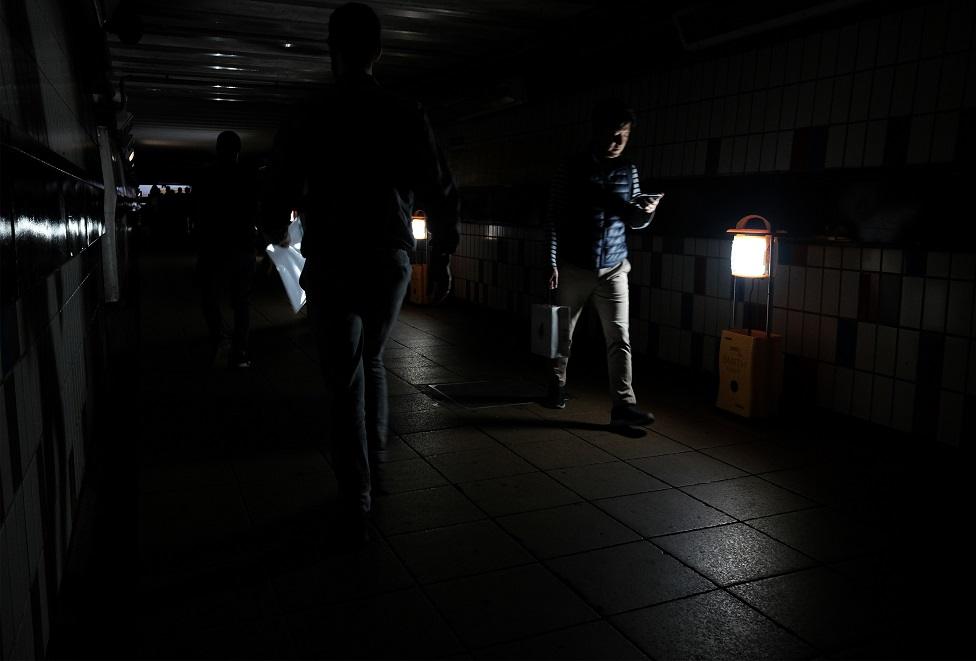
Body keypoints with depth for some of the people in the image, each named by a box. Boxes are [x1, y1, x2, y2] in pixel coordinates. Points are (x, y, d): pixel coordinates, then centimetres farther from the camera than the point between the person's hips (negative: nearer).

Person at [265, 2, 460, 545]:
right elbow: (441, 194, -4)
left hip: (331, 266, -2)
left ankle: (358, 508, 5)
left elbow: (280, 204, 0)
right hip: (392, 262, 2)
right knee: (372, 361, 24)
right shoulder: (407, 118, -4)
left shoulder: (308, 124, -5)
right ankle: (375, 462, 27)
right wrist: (443, 257, 8)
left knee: (345, 382, 4)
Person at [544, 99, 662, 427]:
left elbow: (633, 222, 12)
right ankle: (557, 388, 32)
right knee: (563, 332, 12)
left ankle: (623, 405, -7)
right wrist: (552, 262, -7)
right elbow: (554, 217, -2)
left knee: (619, 338, -6)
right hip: (573, 268, -2)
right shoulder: (572, 168, -2)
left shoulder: (628, 171, 7)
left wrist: (645, 211, -11)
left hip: (613, 269, 2)